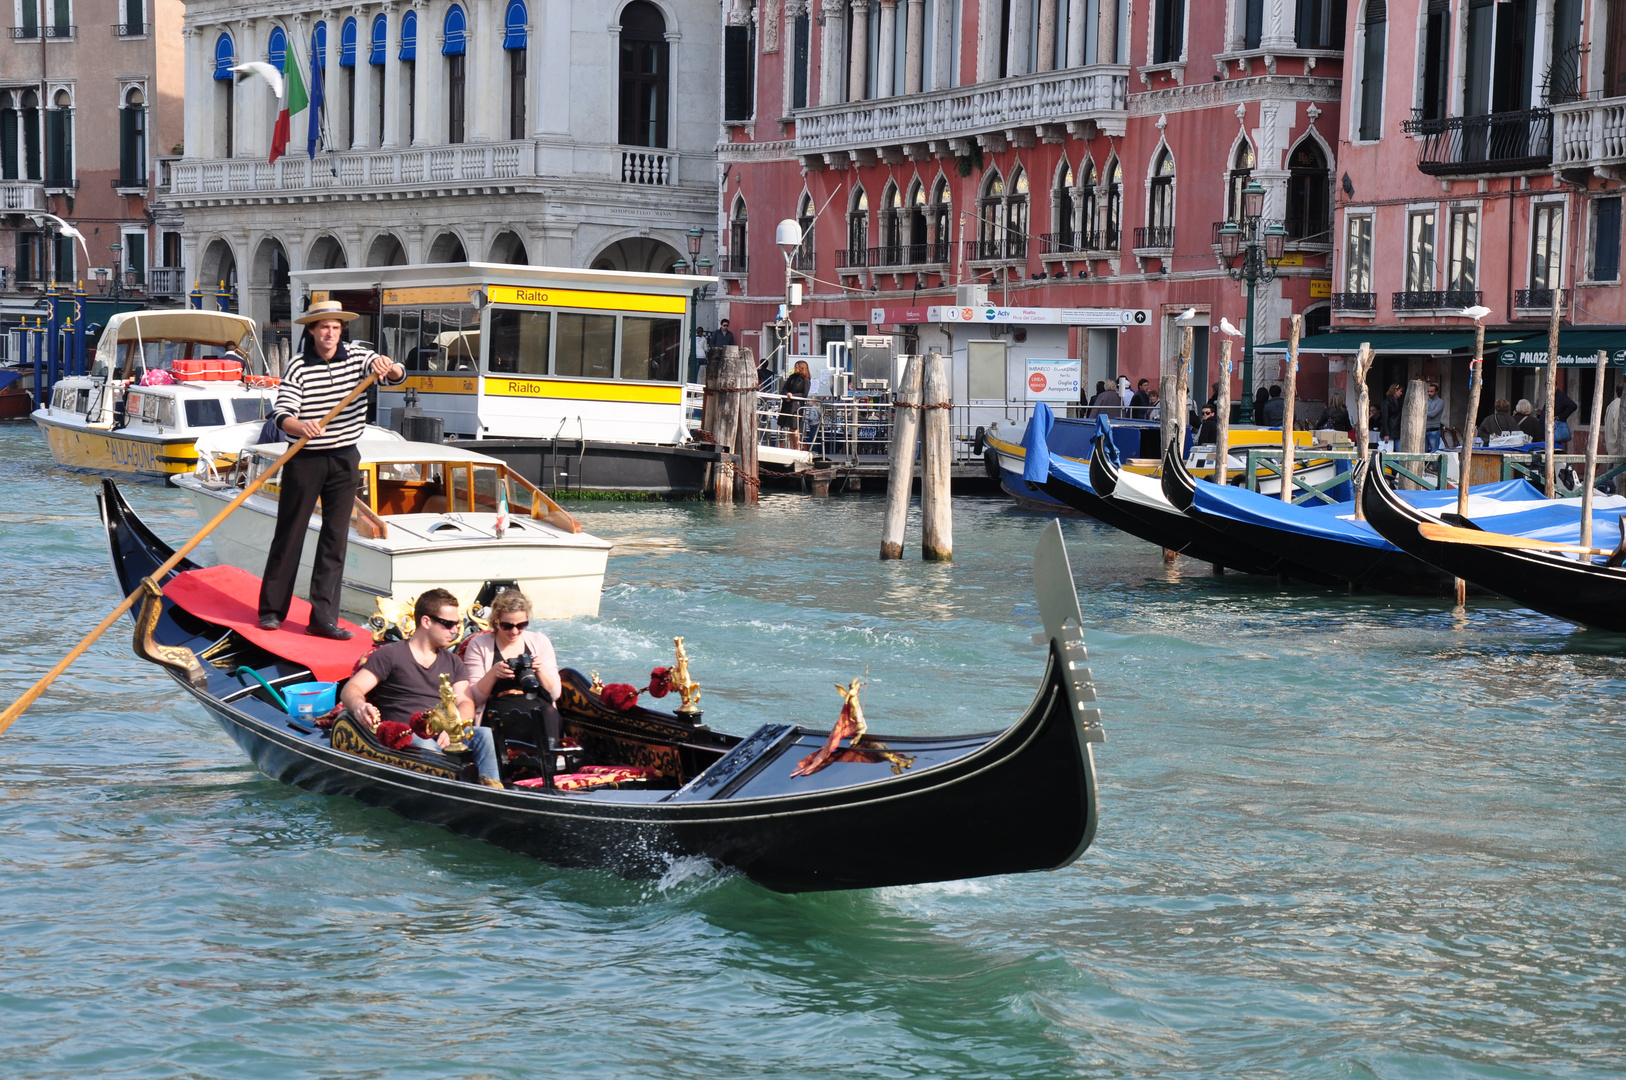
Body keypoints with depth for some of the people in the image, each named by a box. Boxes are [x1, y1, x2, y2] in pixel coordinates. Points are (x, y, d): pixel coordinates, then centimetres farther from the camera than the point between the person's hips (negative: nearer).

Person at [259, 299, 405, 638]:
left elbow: (398, 376, -9)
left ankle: (324, 617, 4)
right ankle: (271, 609, 13)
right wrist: (301, 427, -40)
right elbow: (281, 415, -18)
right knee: (289, 534, 3)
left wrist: (387, 367, -33)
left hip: (345, 460, 3)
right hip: (305, 459, -3)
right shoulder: (298, 367, -9)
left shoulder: (357, 357, 1)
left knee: (336, 539, 2)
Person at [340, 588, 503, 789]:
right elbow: (351, 689, 1)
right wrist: (359, 705, -26)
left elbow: (466, 704, 11)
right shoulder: (391, 654, 10)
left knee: (484, 734, -27)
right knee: (426, 746, -38)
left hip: (444, 739, 3)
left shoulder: (453, 663, 25)